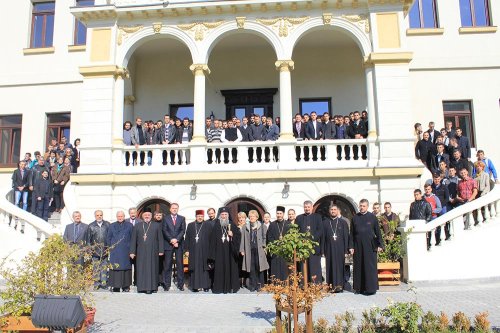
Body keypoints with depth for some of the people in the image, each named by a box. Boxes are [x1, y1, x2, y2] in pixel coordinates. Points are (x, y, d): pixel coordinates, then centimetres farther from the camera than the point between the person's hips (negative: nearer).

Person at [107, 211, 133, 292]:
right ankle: (115, 287, 3)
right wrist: (110, 247, 3)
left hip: (125, 251, -1)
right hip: (114, 251, 1)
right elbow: (108, 238, 13)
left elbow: (132, 238, 5)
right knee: (115, 268, -2)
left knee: (125, 267, -1)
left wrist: (131, 248, -2)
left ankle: (126, 286, 5)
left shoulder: (129, 226, 6)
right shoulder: (112, 226, 10)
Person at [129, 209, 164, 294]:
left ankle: (151, 287, 5)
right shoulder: (137, 226, 9)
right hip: (141, 252, 1)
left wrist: (161, 250, -2)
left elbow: (160, 239, 4)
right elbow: (133, 239, 7)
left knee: (152, 269, 0)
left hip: (152, 251, -1)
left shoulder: (157, 226, 6)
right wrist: (132, 252, 2)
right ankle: (142, 287, 10)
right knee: (141, 269, 3)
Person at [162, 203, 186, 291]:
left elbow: (183, 230, 1)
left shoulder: (182, 218, 10)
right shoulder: (166, 218, 7)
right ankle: (167, 284, 8)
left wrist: (177, 240, -12)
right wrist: (171, 240, -13)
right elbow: (164, 231, -1)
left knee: (180, 264, 1)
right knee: (167, 265, 1)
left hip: (179, 244, 1)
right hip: (168, 244, -1)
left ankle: (180, 284, 6)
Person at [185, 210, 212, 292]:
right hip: (193, 251, 1)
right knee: (194, 268, 2)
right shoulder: (190, 225, 9)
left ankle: (205, 285, 8)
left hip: (204, 251, -1)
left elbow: (211, 239, 1)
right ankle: (195, 285, 9)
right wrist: (187, 250, 1)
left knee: (204, 267, 1)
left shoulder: (208, 225, 4)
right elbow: (187, 238, 8)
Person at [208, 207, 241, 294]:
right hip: (219, 251, -1)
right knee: (219, 268, -1)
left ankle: (231, 286, 11)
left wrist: (232, 235, -13)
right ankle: (219, 287, 6)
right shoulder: (216, 225, 2)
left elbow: (239, 234, 7)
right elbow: (213, 238, -1)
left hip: (230, 251, 1)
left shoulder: (232, 224, 6)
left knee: (230, 267, 3)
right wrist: (212, 253, -5)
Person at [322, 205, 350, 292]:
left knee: (340, 267, 2)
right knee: (330, 267, 3)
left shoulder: (343, 222, 3)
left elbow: (346, 237, 2)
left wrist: (346, 250, -4)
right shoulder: (325, 222, 6)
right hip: (329, 248, 1)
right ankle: (331, 286, 10)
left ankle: (339, 285, 9)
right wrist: (323, 250, -1)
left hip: (340, 249, -1)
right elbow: (323, 237, 4)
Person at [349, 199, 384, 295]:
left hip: (370, 246, -2)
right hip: (358, 246, 2)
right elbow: (351, 233, 7)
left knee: (370, 267, 0)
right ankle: (359, 287, 14)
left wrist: (380, 245, -3)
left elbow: (378, 231, 2)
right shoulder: (355, 218, 6)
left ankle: (371, 288, 6)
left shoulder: (372, 217, 0)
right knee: (358, 267, 6)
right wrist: (351, 246, 1)